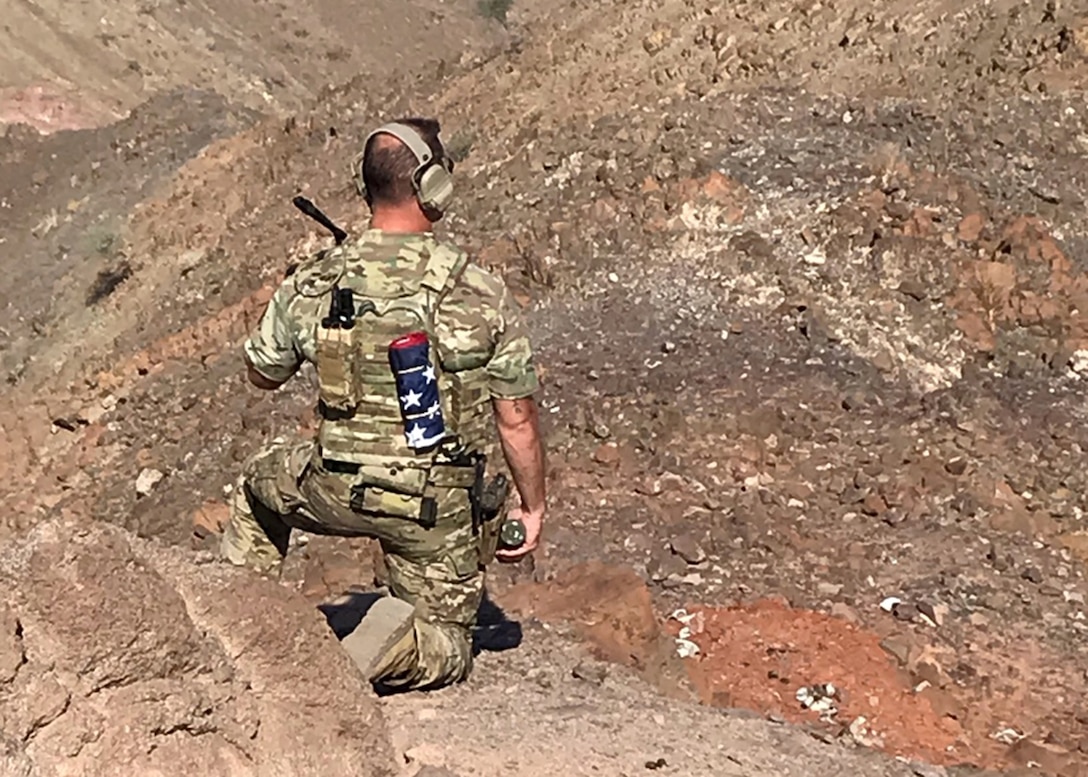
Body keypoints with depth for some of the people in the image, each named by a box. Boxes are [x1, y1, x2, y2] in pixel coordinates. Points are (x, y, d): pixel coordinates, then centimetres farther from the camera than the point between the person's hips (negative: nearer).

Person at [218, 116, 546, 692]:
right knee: (446, 650, 18)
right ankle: (395, 649, -17)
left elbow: (262, 375, 12)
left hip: (335, 492, 2)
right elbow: (516, 420, -5)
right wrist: (532, 506, 10)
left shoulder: (310, 284, -7)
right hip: (438, 509, -1)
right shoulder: (482, 294, -12)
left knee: (259, 482, 35)